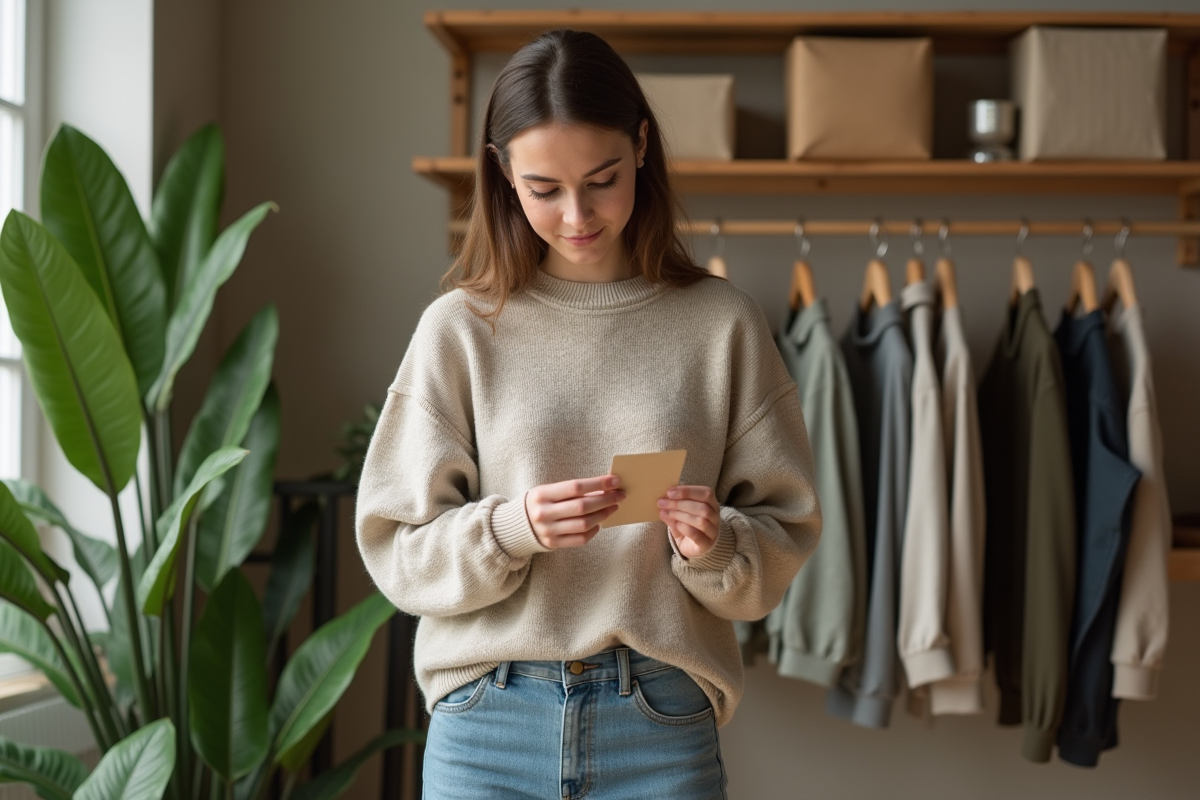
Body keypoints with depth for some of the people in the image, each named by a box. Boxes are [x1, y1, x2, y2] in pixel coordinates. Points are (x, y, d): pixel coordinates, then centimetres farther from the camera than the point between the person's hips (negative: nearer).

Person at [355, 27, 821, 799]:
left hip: (664, 727, 0)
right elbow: (396, 546, -1)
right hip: (488, 723, 0)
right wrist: (508, 529, -19)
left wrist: (718, 547, -18)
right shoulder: (461, 327, -1)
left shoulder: (721, 322, -1)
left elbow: (785, 538, 3)